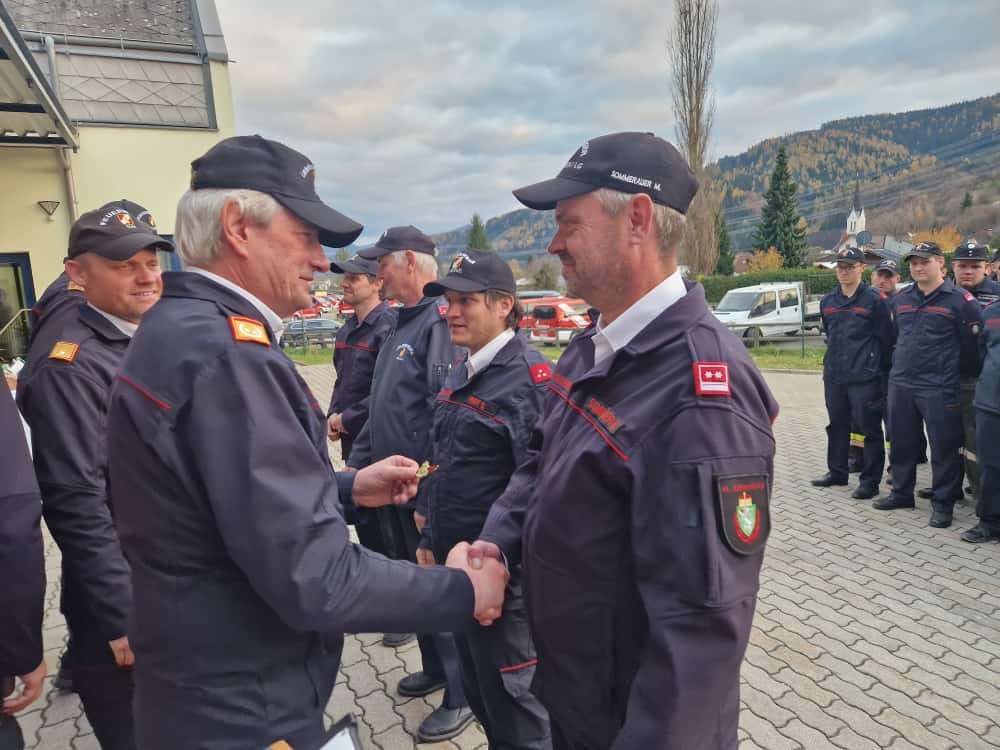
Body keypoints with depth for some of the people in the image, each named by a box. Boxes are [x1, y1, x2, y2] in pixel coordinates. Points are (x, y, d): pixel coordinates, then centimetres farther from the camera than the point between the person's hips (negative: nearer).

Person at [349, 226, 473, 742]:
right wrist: (356, 463, 15)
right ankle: (435, 669, 42)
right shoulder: (402, 323, 12)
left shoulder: (442, 320, -18)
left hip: (426, 491, -9)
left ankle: (461, 695, 25)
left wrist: (431, 496, -24)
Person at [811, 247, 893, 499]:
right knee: (837, 425, 14)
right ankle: (837, 471, 26)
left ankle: (870, 480, 7)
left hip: (864, 377, -6)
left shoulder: (874, 300, -5)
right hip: (834, 375, 6)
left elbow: (885, 339, -4)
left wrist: (881, 368, -2)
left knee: (869, 428, 0)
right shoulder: (827, 302, 11)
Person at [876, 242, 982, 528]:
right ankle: (901, 493, 28)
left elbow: (973, 344, -6)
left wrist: (962, 374, 0)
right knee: (901, 443, 14)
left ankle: (942, 503, 14)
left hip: (939, 388, -6)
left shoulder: (959, 299, -7)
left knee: (943, 447, 2)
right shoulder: (901, 298, 11)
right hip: (900, 385, 6)